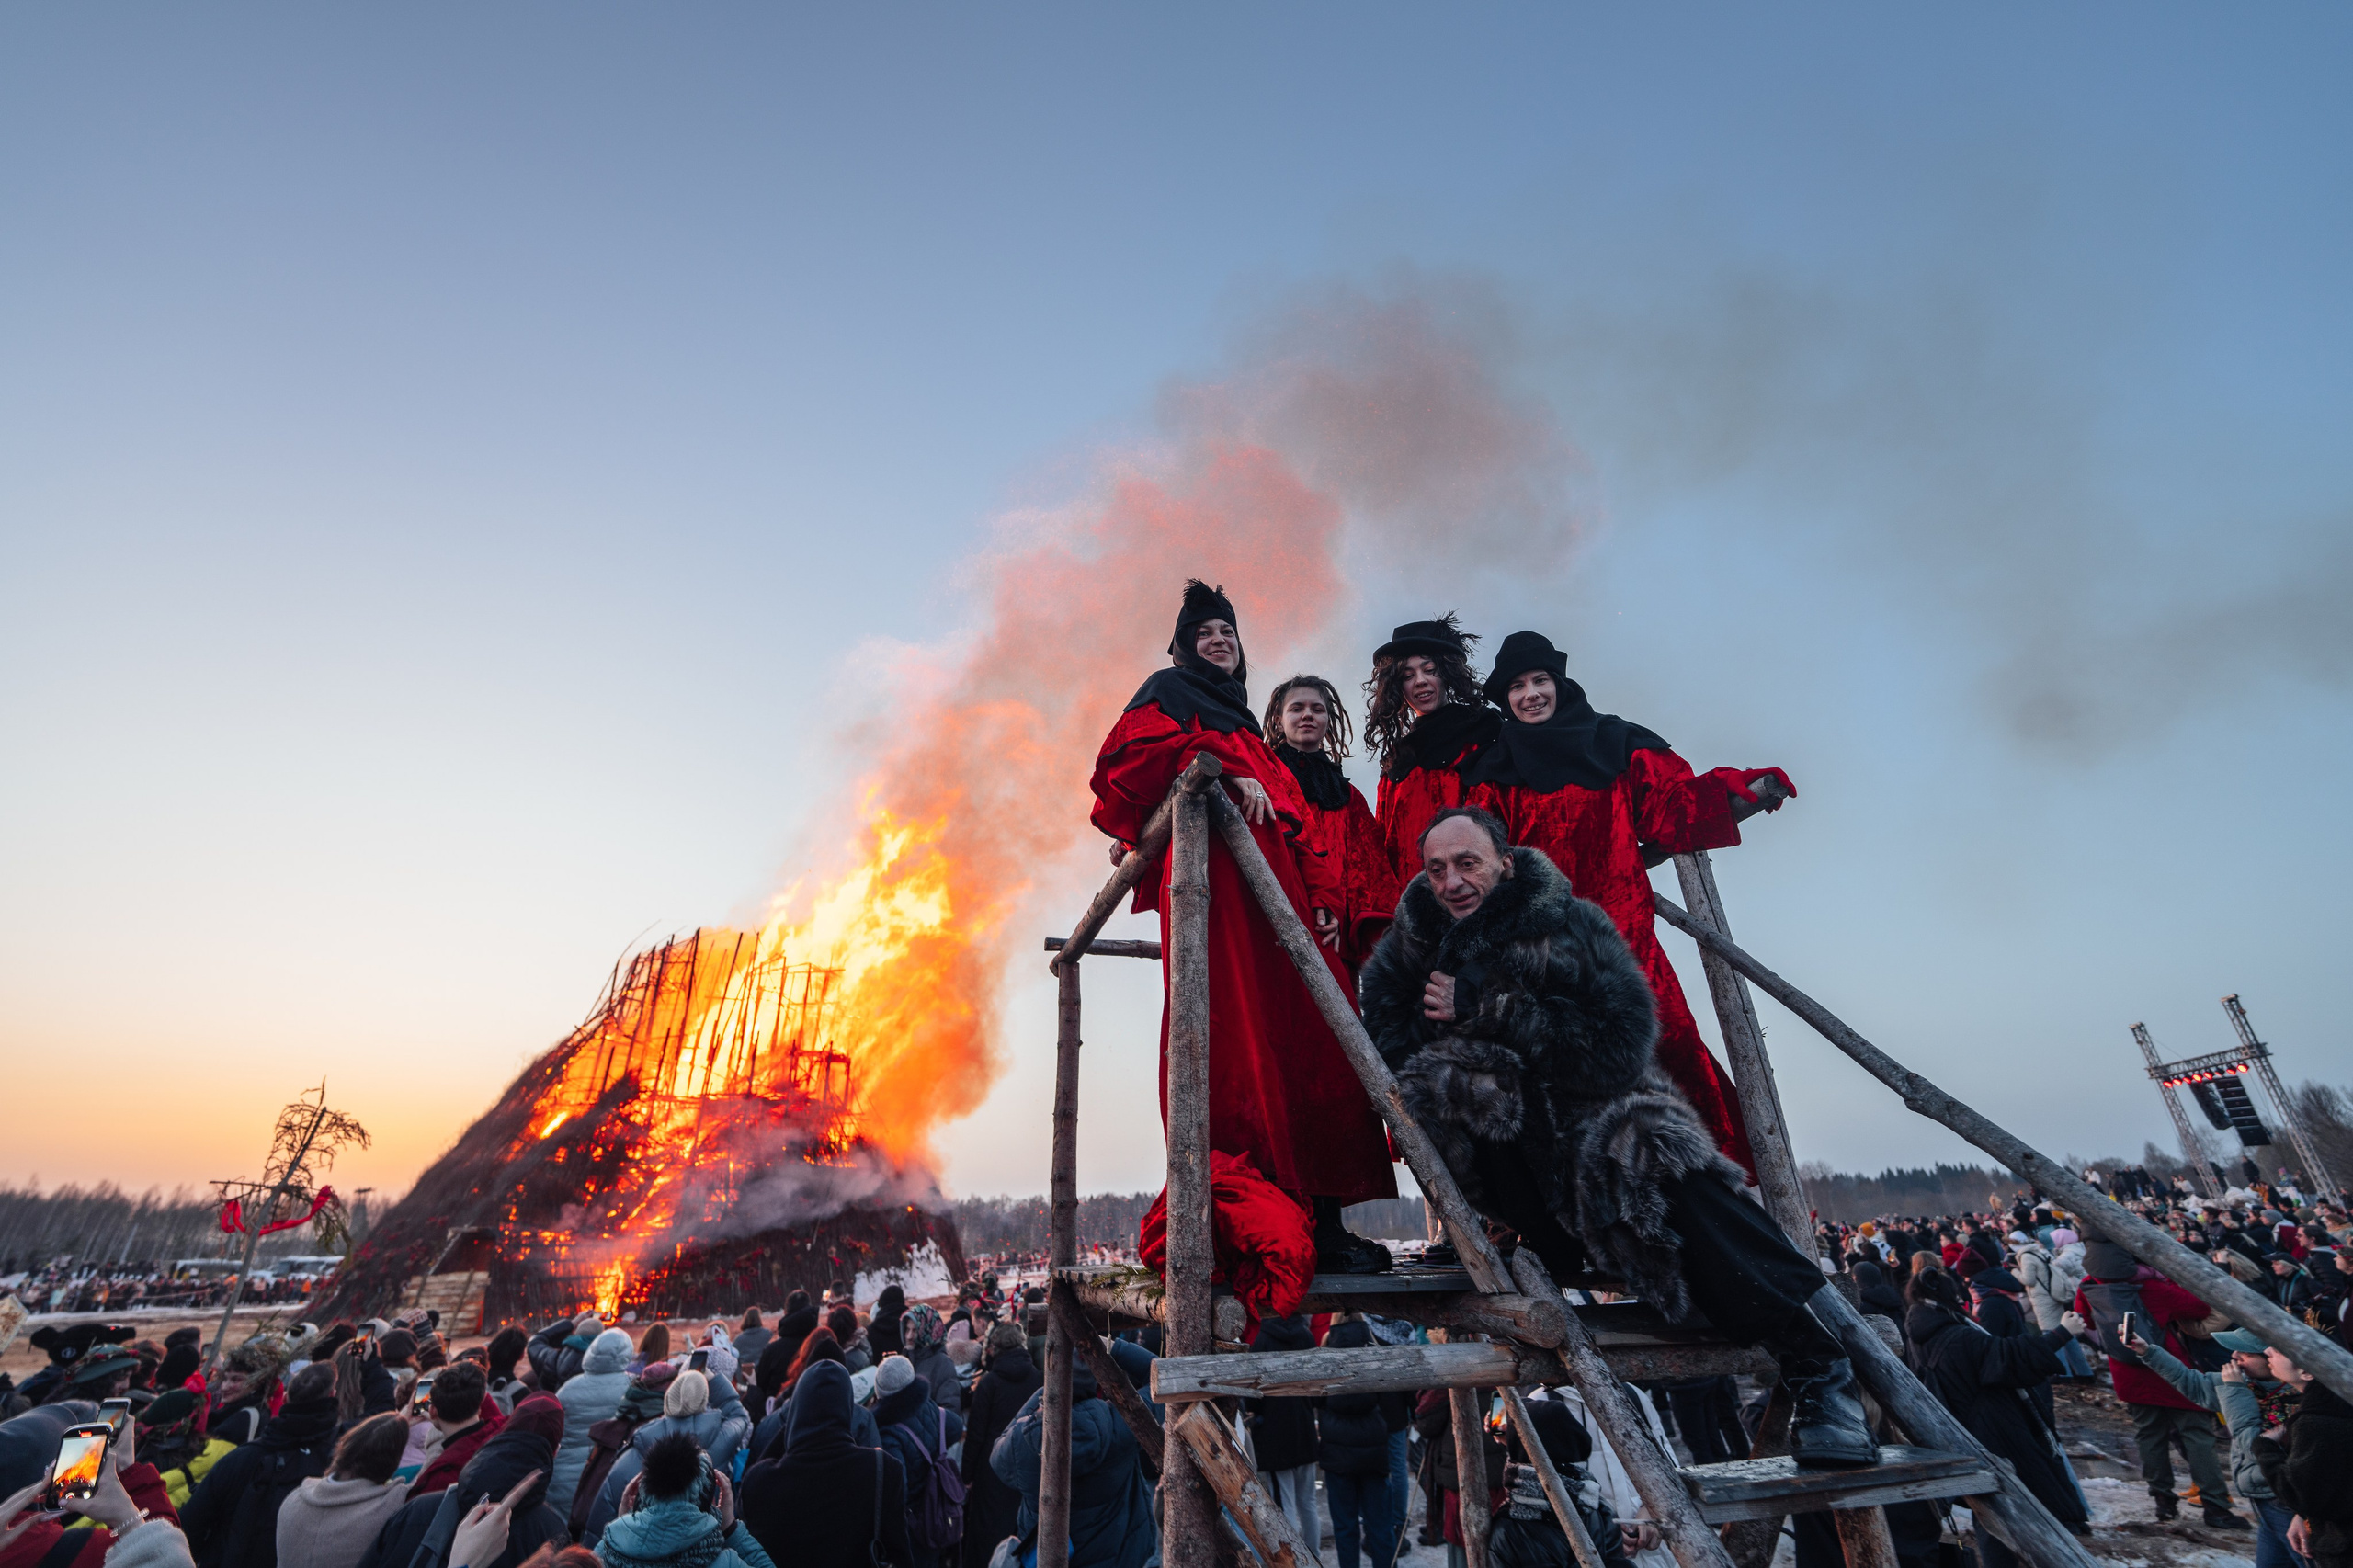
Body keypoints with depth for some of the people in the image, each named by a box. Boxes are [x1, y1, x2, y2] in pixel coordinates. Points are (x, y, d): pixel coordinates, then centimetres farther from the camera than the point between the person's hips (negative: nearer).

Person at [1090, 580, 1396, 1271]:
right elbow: (1133, 750, -7)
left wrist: (1324, 898, 12)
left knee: (1305, 1045, -2)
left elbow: (1296, 821, 26)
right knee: (1247, 1044, -16)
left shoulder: (1244, 725, 36)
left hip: (1279, 887, 7)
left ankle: (1319, 1218, -1)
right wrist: (1223, 768, -14)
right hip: (1218, 876, -7)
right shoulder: (1170, 692, 16)